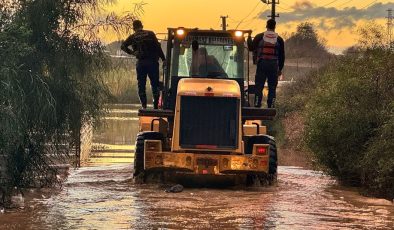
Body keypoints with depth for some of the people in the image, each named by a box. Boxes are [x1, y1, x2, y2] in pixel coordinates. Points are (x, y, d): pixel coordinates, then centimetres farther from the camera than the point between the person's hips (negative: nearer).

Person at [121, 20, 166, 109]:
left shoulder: (133, 37, 6)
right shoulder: (150, 34, 4)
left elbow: (123, 46, -6)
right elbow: (158, 47, -3)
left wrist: (131, 52, -3)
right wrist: (163, 59, -3)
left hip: (141, 62, 0)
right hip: (152, 62, 0)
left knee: (141, 85, 8)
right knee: (155, 85, 6)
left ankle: (144, 106, 0)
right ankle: (156, 106, 3)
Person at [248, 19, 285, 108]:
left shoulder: (259, 37, 1)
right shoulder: (279, 39, 6)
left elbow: (251, 48, 6)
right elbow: (282, 55, 10)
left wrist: (249, 37, 22)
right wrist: (280, 69, 17)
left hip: (261, 64, -1)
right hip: (274, 65, 1)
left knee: (259, 86, 2)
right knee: (272, 87, 6)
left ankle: (257, 105, -4)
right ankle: (271, 106, 3)